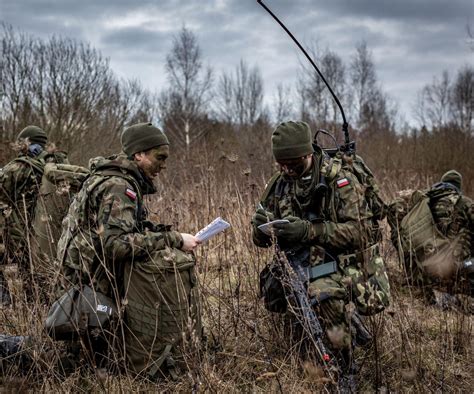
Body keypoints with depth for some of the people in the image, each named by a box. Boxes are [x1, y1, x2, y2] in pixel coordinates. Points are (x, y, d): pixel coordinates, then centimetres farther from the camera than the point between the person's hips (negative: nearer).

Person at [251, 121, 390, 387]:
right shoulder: (279, 184, 8)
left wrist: (309, 230, -27)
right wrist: (260, 228, -13)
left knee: (322, 293, -31)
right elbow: (263, 241, 12)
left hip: (341, 261, -5)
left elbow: (359, 230, -16)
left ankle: (341, 373, -11)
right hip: (297, 262, 6)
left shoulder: (339, 178, -7)